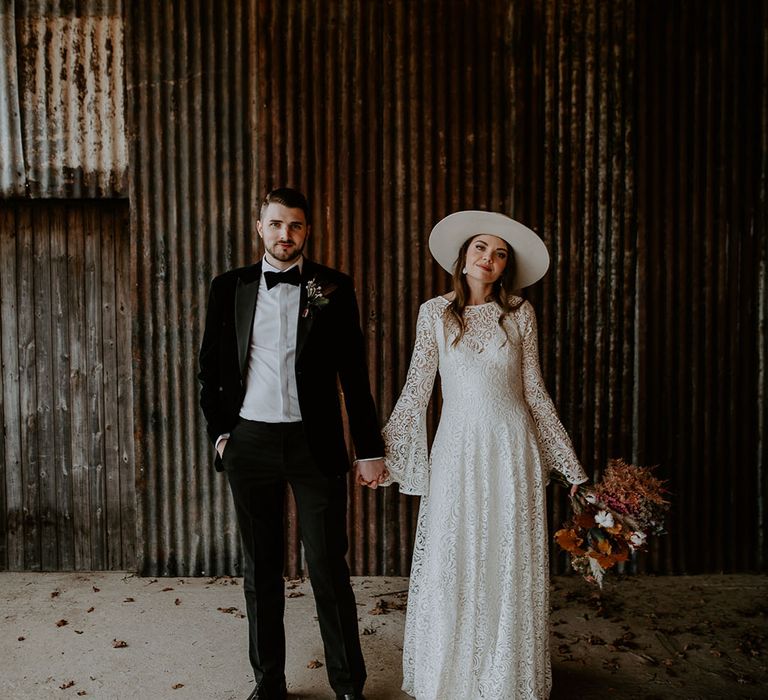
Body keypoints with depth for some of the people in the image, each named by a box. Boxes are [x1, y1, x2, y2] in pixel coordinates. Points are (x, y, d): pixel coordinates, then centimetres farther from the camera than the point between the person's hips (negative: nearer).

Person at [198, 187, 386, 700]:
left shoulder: (333, 288, 0)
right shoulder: (229, 287, 6)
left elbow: (355, 374, 0)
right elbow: (211, 367, 11)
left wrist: (371, 449, -1)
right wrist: (220, 431, 3)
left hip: (315, 444, -2)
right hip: (250, 444, 2)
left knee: (329, 567, 4)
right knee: (261, 568, 13)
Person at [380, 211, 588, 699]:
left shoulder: (519, 314, 4)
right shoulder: (435, 313, 3)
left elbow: (534, 390, 8)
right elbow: (417, 389, 4)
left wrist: (570, 463, 8)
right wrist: (381, 452, 0)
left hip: (511, 447, 1)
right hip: (457, 448, 0)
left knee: (510, 566, 7)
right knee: (450, 567, 5)